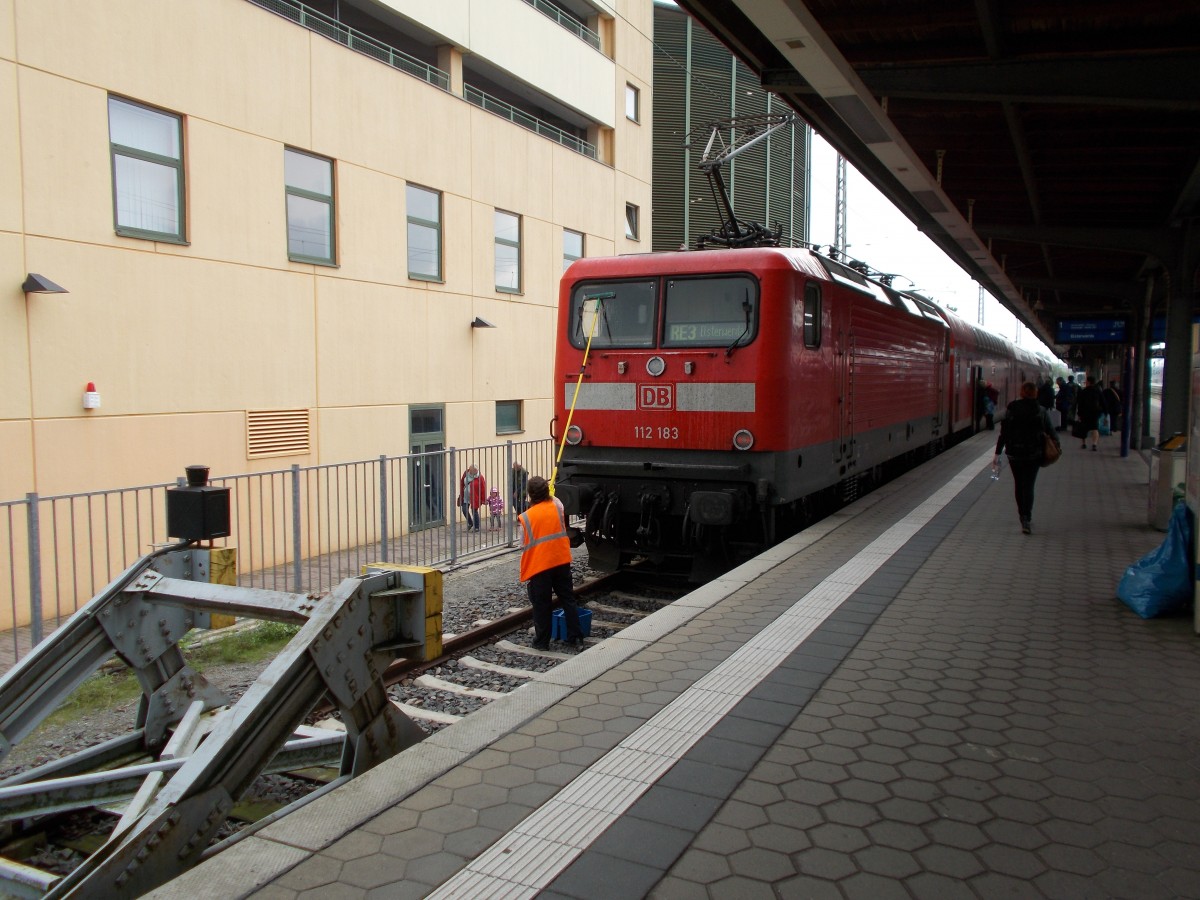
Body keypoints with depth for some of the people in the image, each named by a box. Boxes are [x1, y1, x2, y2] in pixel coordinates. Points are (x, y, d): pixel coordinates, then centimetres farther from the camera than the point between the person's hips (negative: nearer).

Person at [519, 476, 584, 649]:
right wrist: (548, 491, 35)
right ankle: (575, 637, 18)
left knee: (541, 605, 7)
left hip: (539, 565, -3)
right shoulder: (557, 507, -2)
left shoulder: (526, 517, -12)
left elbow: (524, 546, -5)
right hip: (562, 562, 4)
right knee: (568, 600, 14)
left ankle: (542, 642, 14)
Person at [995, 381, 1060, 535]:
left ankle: (1022, 515, 29)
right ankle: (1026, 519, -13)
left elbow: (1003, 433, -5)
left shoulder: (1011, 409, -4)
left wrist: (998, 454, -2)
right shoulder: (1040, 411, -5)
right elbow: (1050, 431, 4)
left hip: (1014, 453, 1)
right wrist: (1057, 444, 24)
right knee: (1028, 486, -1)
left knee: (1018, 484, 17)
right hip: (1033, 454, -1)